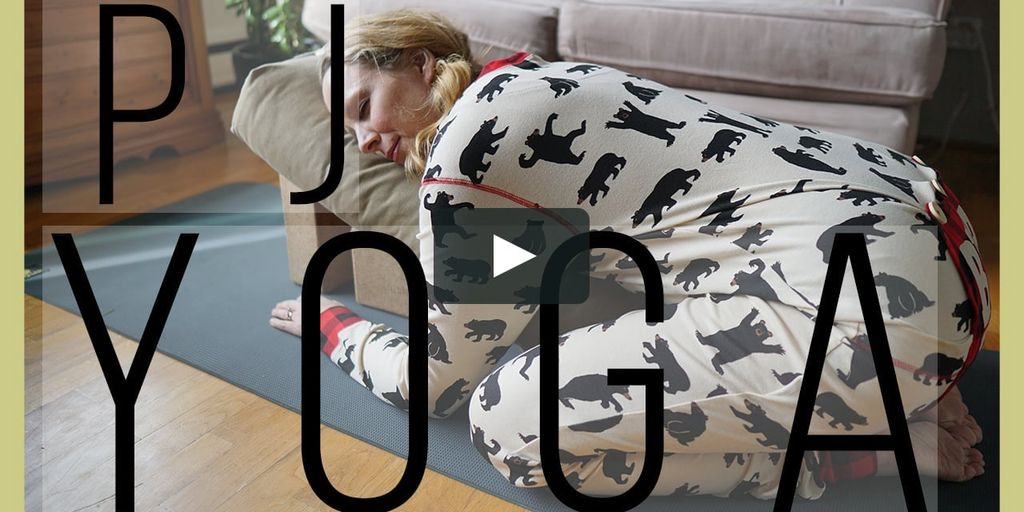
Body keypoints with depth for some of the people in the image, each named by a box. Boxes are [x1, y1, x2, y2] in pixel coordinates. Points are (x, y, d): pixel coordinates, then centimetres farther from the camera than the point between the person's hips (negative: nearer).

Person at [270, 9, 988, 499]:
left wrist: (331, 325, 19)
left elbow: (435, 380, 1)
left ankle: (880, 445, -2)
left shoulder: (468, 136, -7)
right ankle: (907, 395, 14)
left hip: (868, 309, -10)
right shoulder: (539, 81, 20)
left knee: (505, 419, -10)